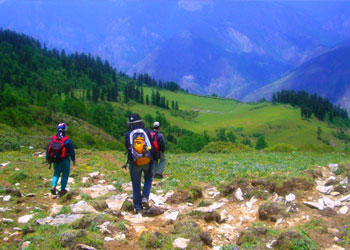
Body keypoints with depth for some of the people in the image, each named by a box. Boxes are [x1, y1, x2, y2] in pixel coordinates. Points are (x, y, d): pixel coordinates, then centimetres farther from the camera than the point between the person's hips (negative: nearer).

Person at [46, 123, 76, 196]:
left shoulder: (52, 139, -4)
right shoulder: (67, 140, -15)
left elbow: (48, 149, 4)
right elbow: (71, 151, -9)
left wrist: (48, 158, 18)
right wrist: (73, 159, 6)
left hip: (55, 161, 4)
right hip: (65, 160, -4)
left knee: (56, 173, 21)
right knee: (65, 174, 12)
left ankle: (53, 186, 3)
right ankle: (62, 189, 12)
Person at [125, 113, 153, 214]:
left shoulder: (128, 134, -2)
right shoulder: (146, 131, -1)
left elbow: (127, 147, 7)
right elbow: (152, 145, 5)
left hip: (134, 162, 0)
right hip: (147, 161, 1)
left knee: (136, 185, 10)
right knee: (148, 179, 24)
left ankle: (138, 208, 10)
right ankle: (145, 198, 3)